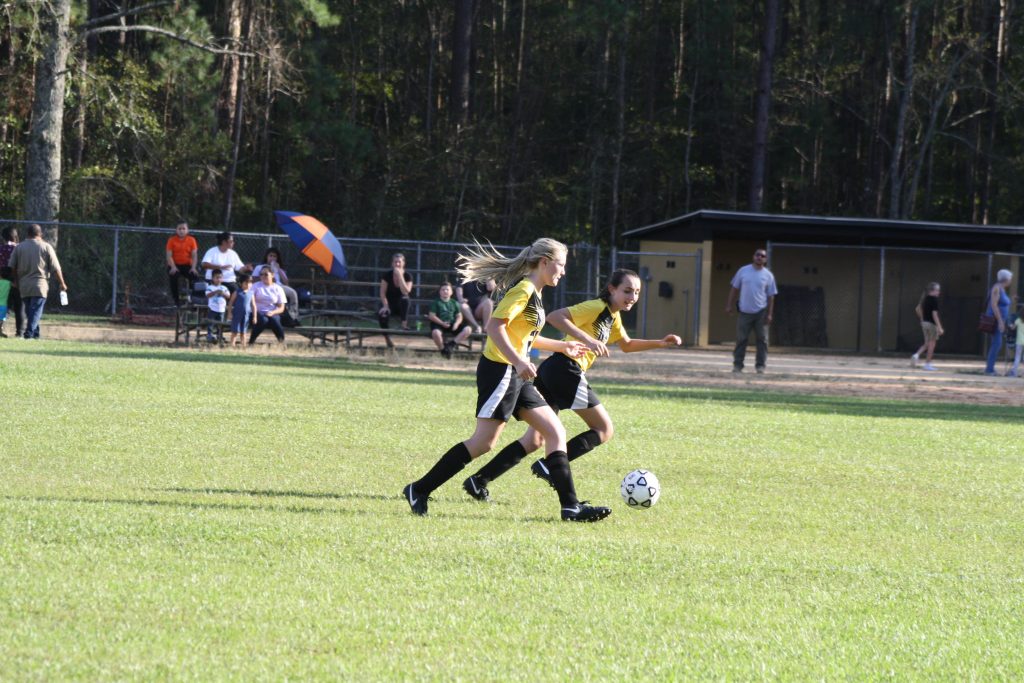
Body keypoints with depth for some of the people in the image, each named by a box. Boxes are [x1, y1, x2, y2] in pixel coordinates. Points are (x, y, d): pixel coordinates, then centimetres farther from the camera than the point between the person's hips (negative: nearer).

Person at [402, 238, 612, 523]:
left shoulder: (533, 294, 17)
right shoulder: (523, 290, -13)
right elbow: (494, 326, -23)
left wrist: (562, 346, 29)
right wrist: (519, 362, -28)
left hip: (516, 376, 10)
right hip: (499, 371, -10)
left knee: (555, 432, 3)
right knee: (484, 441, -10)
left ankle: (571, 506, 0)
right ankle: (418, 491, -2)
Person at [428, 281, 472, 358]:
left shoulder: (454, 303, 17)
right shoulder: (436, 302, 6)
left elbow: (459, 316, 12)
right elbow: (432, 316, -4)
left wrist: (456, 323, -11)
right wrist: (442, 323, -17)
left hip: (452, 325, 4)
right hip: (439, 324, -4)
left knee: (468, 329, -19)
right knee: (435, 332, -39)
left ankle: (452, 343, -15)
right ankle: (442, 349, -11)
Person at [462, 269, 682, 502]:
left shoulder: (613, 316, 22)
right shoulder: (596, 308, -8)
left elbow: (627, 345, 38)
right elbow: (555, 317, -19)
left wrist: (660, 343, 27)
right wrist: (587, 340, -26)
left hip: (551, 370, 10)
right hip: (567, 370, -10)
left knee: (534, 441, 9)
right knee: (604, 430, -1)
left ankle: (479, 481, 3)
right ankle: (549, 466, -11)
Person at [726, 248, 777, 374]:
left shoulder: (768, 276, 3)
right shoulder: (743, 271, 4)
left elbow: (771, 296, 3)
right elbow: (734, 289, 9)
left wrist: (769, 314, -3)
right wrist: (730, 305, 2)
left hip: (761, 312, 0)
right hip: (744, 311, 0)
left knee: (762, 339, -1)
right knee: (741, 339, 1)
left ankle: (760, 365, 5)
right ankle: (738, 364, 6)